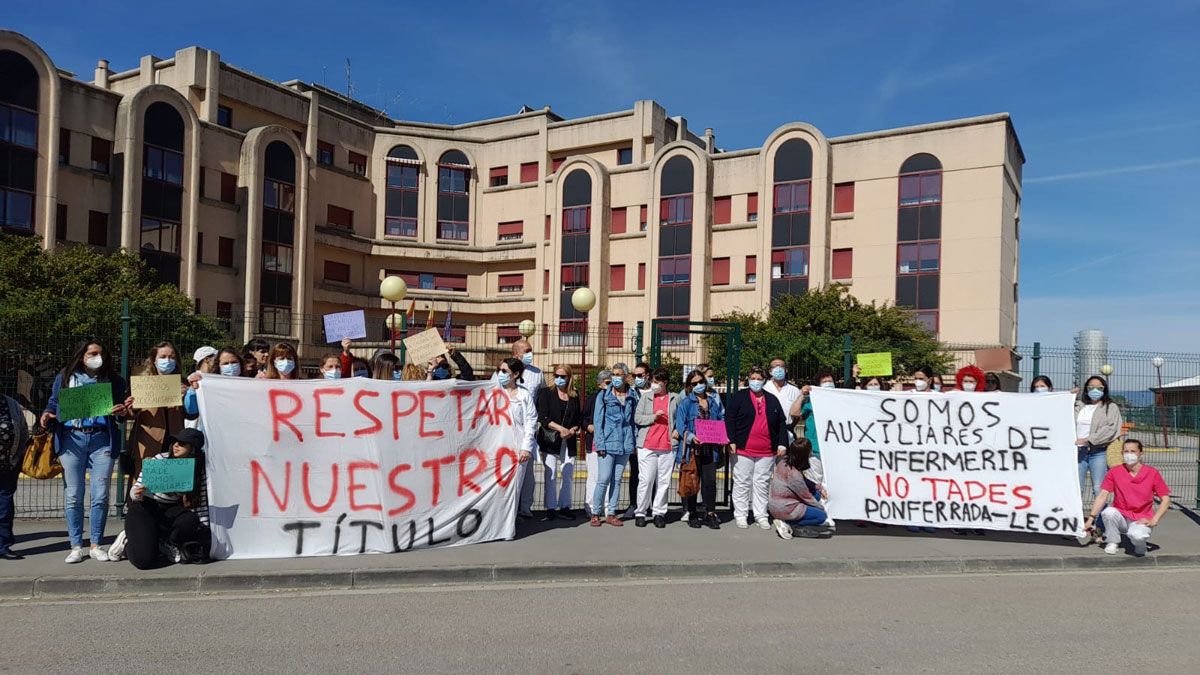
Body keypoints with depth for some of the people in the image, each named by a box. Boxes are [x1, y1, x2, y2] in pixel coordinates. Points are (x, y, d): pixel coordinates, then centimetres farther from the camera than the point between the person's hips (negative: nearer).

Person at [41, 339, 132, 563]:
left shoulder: (114, 380, 10)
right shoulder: (64, 378, 10)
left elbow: (124, 408, 12)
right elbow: (54, 403, 13)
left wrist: (123, 410, -11)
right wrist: (47, 415, -8)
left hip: (102, 441, 0)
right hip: (71, 439, 0)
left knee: (100, 496, 0)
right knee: (73, 496, 2)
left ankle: (96, 545, 11)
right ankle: (76, 547, 10)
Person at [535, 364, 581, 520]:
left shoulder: (575, 396, 11)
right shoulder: (546, 393, 1)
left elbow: (579, 419, 15)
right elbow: (542, 418, -8)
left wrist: (572, 430, -5)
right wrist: (561, 429, -16)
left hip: (569, 442, 3)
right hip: (549, 441, -3)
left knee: (568, 475, 3)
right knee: (550, 475, -2)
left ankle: (564, 507, 13)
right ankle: (550, 509, 5)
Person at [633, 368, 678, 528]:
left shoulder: (675, 398, 10)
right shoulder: (646, 397, 9)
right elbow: (637, 418, 3)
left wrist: (678, 430, 1)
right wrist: (653, 417, -10)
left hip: (668, 446, 1)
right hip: (647, 445, -1)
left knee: (664, 481, 3)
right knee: (646, 480, -3)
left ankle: (659, 513, 13)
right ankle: (640, 513, 8)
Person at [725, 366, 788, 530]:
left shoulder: (772, 400, 13)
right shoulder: (739, 397, 2)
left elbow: (782, 423, 14)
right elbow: (729, 419, -3)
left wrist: (782, 444, 5)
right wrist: (731, 441, -11)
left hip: (766, 451, 3)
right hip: (743, 449, -3)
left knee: (762, 484, 7)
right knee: (742, 483, 3)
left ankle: (761, 516, 15)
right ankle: (740, 515, 11)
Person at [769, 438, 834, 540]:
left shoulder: (784, 463, -3)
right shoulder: (793, 474, -28)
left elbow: (804, 480, 15)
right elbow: (807, 497, -14)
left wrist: (819, 488, 6)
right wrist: (821, 508, 3)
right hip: (784, 509, -9)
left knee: (816, 493, 14)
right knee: (821, 516, -2)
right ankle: (787, 524, -5)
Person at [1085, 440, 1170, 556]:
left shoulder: (1152, 473, -4)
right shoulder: (1114, 472, -2)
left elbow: (1166, 499, -3)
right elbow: (1103, 495, -8)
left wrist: (1154, 520, -14)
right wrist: (1091, 518, -17)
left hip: (1141, 520, -2)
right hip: (1121, 517, 2)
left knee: (1137, 536, -35)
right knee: (1108, 512, -32)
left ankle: (1140, 546, 5)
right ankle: (1113, 542, -5)